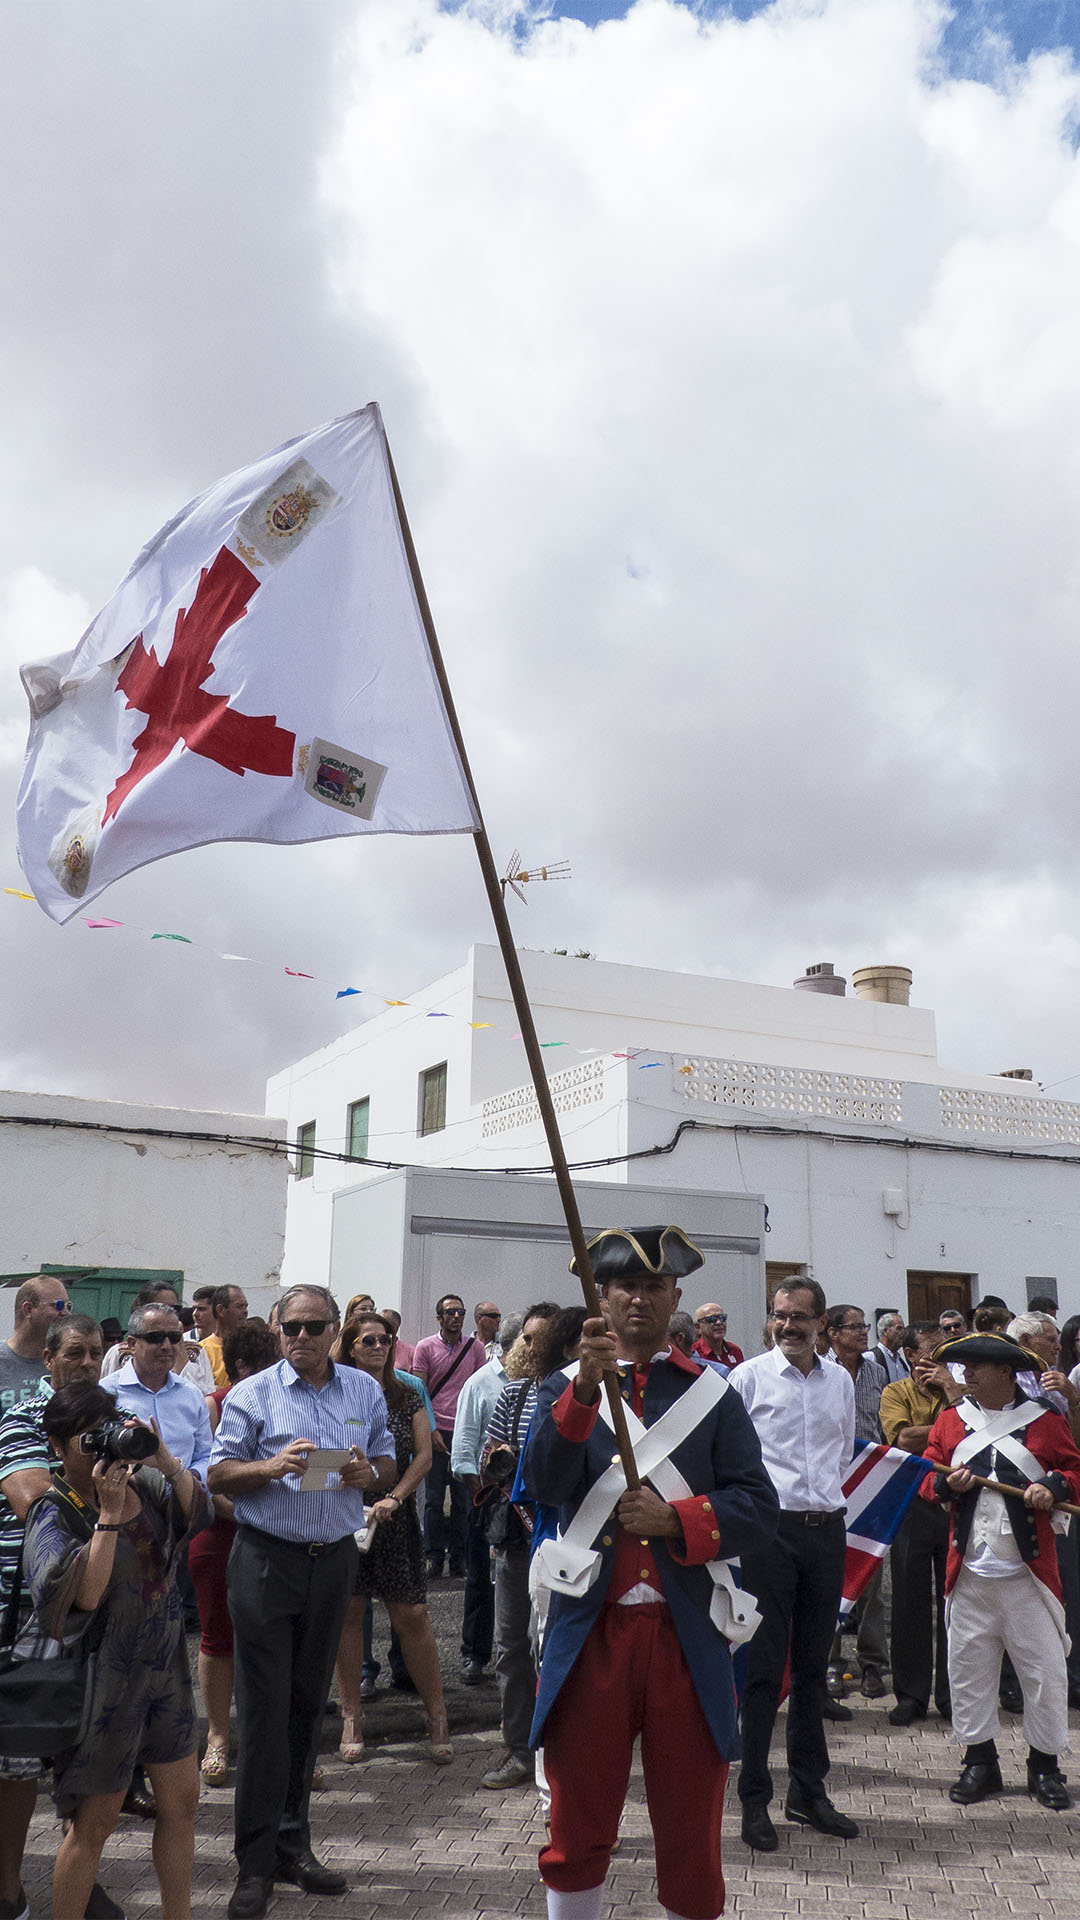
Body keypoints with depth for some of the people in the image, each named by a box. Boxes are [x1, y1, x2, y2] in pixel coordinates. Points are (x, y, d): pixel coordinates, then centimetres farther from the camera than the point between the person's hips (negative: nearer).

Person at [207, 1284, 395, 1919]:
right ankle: (256, 1864, 7)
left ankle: (293, 1843, 24)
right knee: (265, 1706, -2)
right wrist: (273, 1466, -20)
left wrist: (370, 1472, -10)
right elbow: (218, 1475, -3)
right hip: (266, 1557, -3)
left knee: (309, 1703, 12)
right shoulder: (254, 1394, -3)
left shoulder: (365, 1389, 7)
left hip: (334, 1558, 4)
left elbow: (390, 1467, 12)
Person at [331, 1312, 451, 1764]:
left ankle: (436, 1714, 9)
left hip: (395, 1520, 1)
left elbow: (423, 1456, 4)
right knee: (348, 1614, 4)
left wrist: (394, 1498, -9)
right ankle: (352, 1717, 18)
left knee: (411, 1615, -2)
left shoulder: (407, 1397, 7)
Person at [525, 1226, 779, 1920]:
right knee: (577, 1834, 10)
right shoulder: (566, 1388, 6)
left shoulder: (714, 1394, 6)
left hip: (687, 1638, 0)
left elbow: (759, 1507, 0)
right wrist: (587, 1386, -24)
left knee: (692, 1832, 10)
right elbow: (544, 1483, -12)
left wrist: (675, 1518, -15)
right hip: (591, 1633, 0)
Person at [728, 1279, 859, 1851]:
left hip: (827, 1529, 4)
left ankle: (808, 1791, 24)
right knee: (764, 1667, -1)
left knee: (813, 1665, 13)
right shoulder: (749, 1376, -4)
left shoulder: (840, 1380, 9)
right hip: (771, 1529, -4)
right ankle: (754, 1799, 9)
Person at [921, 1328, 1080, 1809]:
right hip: (968, 1574, 2)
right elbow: (927, 1478, 8)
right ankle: (979, 1761, 21)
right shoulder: (950, 1420, 8)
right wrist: (946, 1484, -13)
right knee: (967, 1667, 6)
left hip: (1029, 1572, -2)